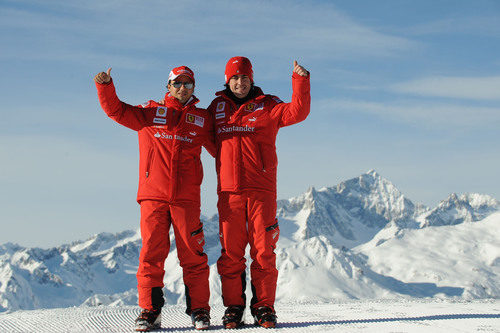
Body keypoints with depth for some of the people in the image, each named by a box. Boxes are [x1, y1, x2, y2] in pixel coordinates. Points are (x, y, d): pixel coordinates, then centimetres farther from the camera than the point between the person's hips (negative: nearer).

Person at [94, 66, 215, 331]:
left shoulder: (201, 119, 15)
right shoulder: (150, 113, 13)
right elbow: (115, 110, 9)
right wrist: (105, 86, -6)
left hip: (187, 199, 0)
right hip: (153, 196, 0)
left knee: (192, 255, -1)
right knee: (151, 252, -3)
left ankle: (198, 310, 7)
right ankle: (150, 310, 4)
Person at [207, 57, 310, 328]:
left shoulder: (266, 106, 7)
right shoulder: (216, 108, 16)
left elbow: (297, 112, -8)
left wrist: (301, 81, -17)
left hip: (261, 189, -2)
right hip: (229, 191, 2)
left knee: (264, 250, -2)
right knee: (231, 252, 1)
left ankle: (264, 307, 6)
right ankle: (233, 307, 10)